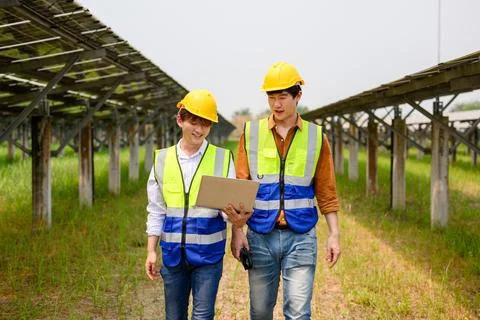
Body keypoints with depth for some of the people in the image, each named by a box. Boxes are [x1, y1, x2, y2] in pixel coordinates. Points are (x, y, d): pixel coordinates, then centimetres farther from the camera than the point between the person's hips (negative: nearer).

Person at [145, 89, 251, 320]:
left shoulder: (222, 159, -3)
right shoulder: (163, 159, 4)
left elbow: (228, 204, -7)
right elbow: (156, 210, 8)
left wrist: (237, 217, -30)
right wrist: (151, 251, 6)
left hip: (208, 254, -3)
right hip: (173, 253, 3)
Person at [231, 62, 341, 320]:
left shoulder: (316, 137, 3)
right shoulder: (251, 133, 3)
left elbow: (326, 192, 6)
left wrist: (334, 234, 1)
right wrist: (236, 230, -6)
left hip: (301, 237, -1)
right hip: (260, 236, 1)